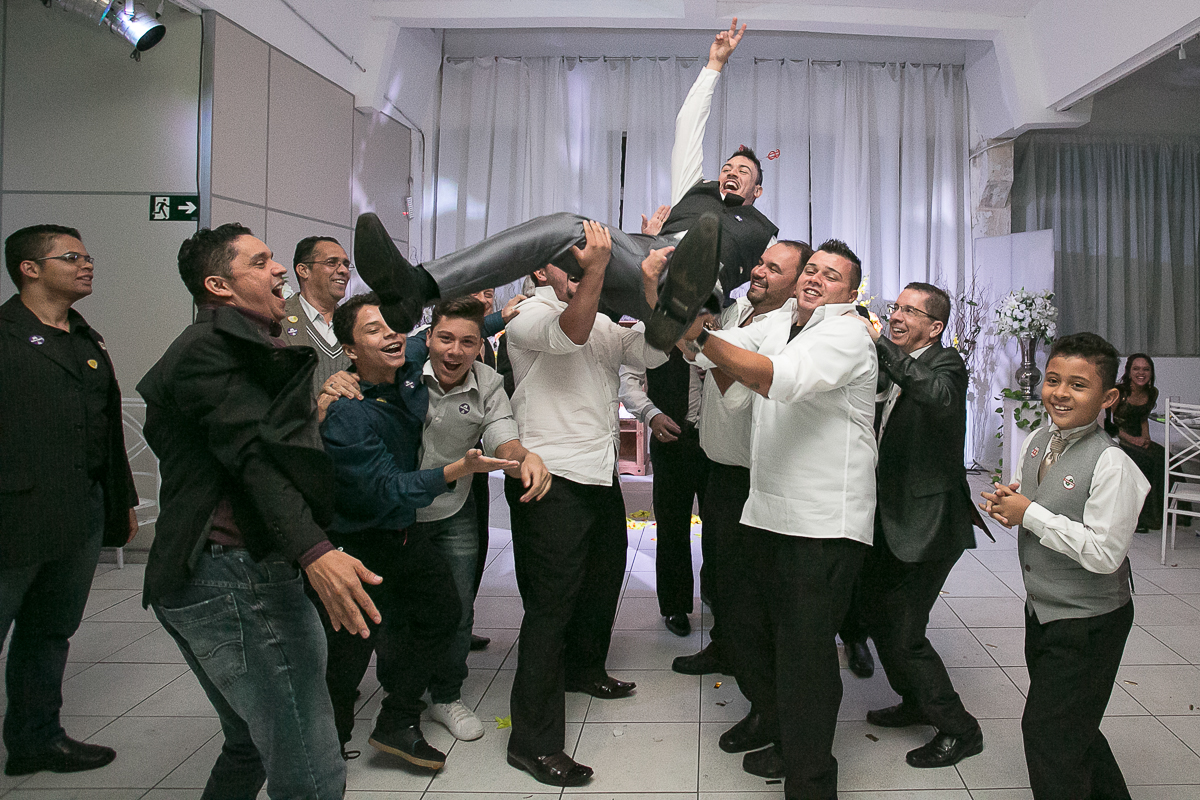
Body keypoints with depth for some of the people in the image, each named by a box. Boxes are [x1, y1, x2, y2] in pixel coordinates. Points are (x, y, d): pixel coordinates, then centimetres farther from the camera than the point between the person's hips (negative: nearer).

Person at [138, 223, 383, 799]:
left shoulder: (237, 348, 24)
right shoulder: (211, 347, -9)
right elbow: (252, 452, -22)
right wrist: (314, 552, -31)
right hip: (239, 577, -12)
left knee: (252, 745, 25)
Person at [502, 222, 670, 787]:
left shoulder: (604, 323, 16)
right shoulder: (527, 316, -5)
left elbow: (652, 354, -1)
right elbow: (570, 333, -27)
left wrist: (649, 284, -14)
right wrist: (597, 268, -40)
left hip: (600, 475, 8)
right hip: (550, 480, -8)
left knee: (603, 579, 24)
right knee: (552, 601, -7)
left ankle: (583, 669, 49)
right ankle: (533, 741, 2)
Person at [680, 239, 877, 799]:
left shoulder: (848, 335, -9)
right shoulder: (776, 328, 14)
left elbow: (780, 379, -27)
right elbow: (704, 352, 8)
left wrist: (699, 334, -34)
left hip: (824, 527, -8)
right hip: (768, 515, 8)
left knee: (805, 658, -2)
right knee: (755, 641, 17)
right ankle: (786, 742, 38)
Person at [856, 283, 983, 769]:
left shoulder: (946, 364, -15)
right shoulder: (893, 367, 9)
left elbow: (939, 395, -38)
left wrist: (878, 342, -37)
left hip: (927, 522, -9)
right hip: (890, 518, 9)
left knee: (903, 633, -4)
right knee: (876, 608, 20)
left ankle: (959, 729, 18)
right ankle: (916, 703, 41)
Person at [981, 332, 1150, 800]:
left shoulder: (1111, 464, -22)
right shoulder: (1037, 441, 1)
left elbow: (1104, 553, -27)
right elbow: (1022, 501, 16)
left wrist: (1029, 513, -23)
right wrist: (1006, 504, -7)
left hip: (1088, 624, -8)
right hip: (1041, 612, 8)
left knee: (1047, 732, 1)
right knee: (1073, 726, 24)